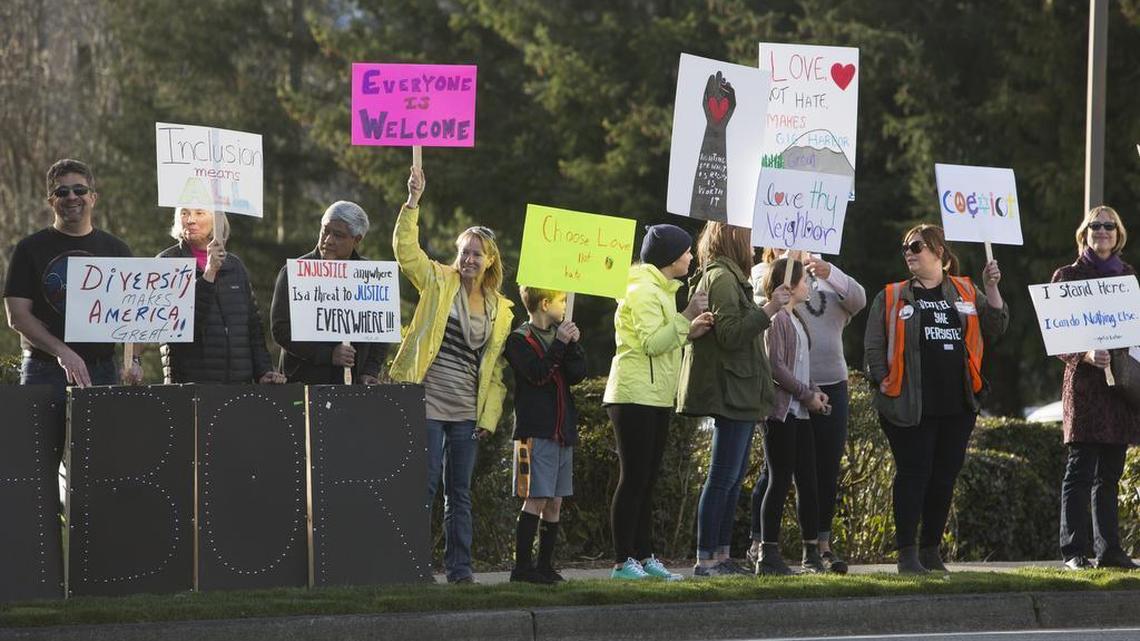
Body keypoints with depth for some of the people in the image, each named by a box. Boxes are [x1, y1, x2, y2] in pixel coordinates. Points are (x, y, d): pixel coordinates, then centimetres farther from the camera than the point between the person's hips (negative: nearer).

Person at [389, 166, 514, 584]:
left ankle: (459, 567, 11)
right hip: (427, 403, -4)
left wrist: (490, 416, 5)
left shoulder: (500, 310, 12)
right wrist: (413, 202, -18)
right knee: (425, 484, -7)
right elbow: (406, 249, -10)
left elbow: (496, 369, 13)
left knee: (459, 492, 7)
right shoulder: (438, 282, 4)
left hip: (466, 410, 4)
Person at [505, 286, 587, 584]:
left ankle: (545, 565, 14)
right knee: (536, 500, -11)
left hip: (562, 430, 7)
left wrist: (573, 344, -7)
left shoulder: (560, 334, 17)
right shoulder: (519, 340, -4)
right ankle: (522, 565, -9)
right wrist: (560, 344, -16)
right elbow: (537, 374, -18)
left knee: (554, 502, 8)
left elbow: (578, 375, 7)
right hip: (536, 431, -7)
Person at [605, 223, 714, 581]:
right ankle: (623, 561, -9)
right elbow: (651, 343, -21)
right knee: (634, 478, -9)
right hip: (634, 396, -10)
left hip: (655, 398, 10)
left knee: (646, 481, 10)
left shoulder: (660, 290, 20)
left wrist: (691, 331, 6)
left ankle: (643, 557, 12)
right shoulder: (643, 291, -12)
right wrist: (687, 317, -18)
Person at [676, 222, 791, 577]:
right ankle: (706, 559, -10)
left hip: (737, 395, 11)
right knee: (723, 477, -10)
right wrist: (769, 310, -22)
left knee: (734, 477, 11)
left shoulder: (729, 276, 21)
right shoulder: (722, 278, -12)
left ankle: (721, 555, 14)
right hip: (731, 393, -11)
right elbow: (730, 334, -21)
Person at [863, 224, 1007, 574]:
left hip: (957, 404, 3)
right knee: (913, 474, -5)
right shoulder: (891, 298, 7)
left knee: (945, 476, 7)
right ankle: (907, 553, -3)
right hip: (910, 408, -3)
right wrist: (884, 384, -7)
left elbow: (996, 327, 5)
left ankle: (931, 550, 17)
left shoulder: (966, 292, 13)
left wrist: (992, 288, -6)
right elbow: (874, 345, 4)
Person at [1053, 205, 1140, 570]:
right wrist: (1085, 354, -21)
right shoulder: (1068, 276, 2)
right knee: (1081, 468, -8)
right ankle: (1074, 551, -7)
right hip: (1085, 380, -5)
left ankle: (1109, 549, 10)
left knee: (1110, 472, 7)